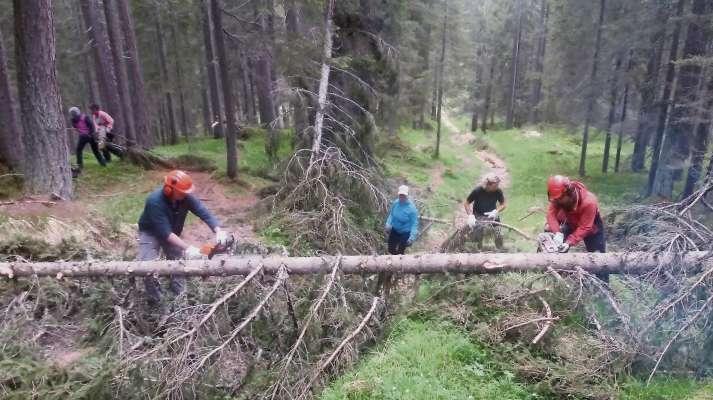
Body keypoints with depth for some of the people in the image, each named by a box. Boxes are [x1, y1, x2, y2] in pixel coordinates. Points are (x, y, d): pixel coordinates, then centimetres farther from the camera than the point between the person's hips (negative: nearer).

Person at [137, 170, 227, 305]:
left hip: (172, 233, 5)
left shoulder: (186, 197, -24)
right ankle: (154, 299, 1)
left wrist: (218, 231, -48)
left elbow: (204, 213, -30)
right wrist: (187, 248, -46)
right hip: (150, 232, -4)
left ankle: (179, 296, 19)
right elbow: (165, 232, -40)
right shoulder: (155, 201, -38)